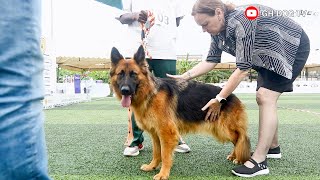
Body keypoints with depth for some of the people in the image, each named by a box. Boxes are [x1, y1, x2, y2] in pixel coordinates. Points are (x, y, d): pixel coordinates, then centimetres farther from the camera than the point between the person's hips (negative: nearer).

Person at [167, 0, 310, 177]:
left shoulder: (241, 21, -34)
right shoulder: (218, 29, -7)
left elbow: (243, 68, -33)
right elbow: (211, 60, -4)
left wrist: (219, 99, -32)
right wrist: (184, 76, -14)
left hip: (292, 47, -9)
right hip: (269, 52, 9)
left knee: (266, 97, -18)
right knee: (263, 98, 9)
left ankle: (259, 161, -17)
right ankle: (273, 147, 24)